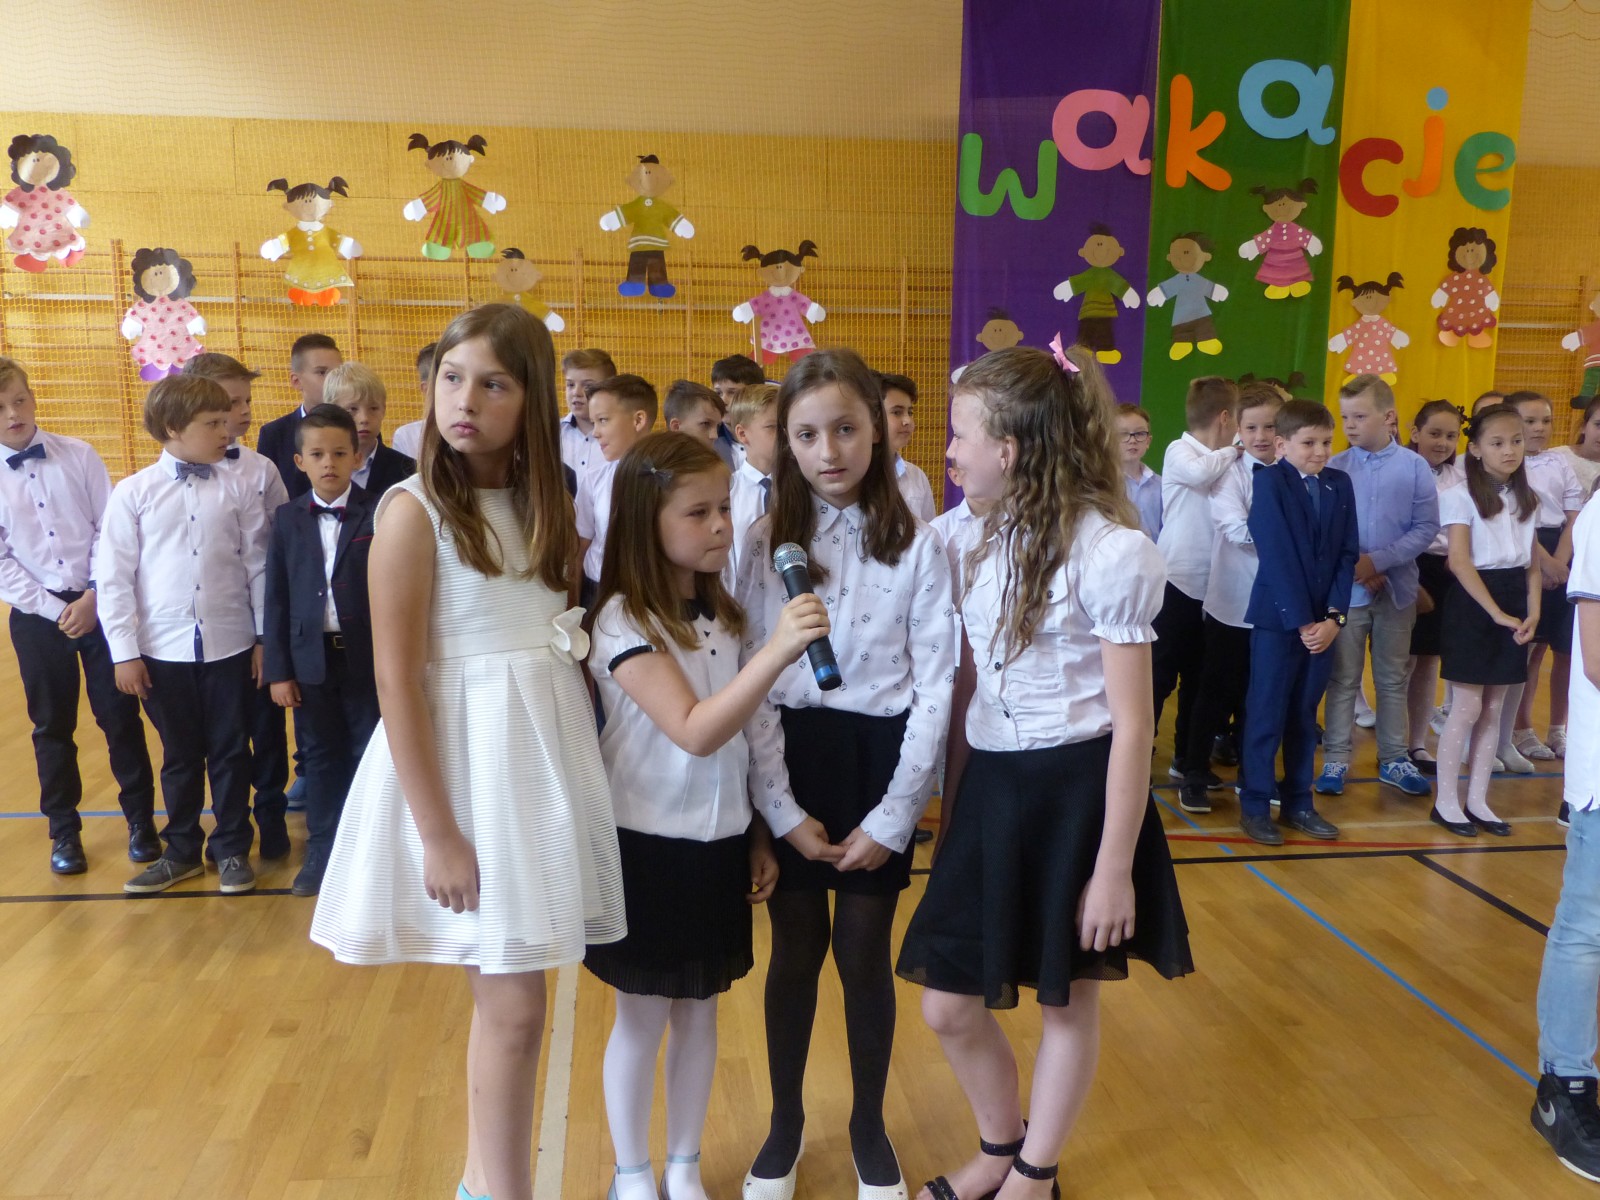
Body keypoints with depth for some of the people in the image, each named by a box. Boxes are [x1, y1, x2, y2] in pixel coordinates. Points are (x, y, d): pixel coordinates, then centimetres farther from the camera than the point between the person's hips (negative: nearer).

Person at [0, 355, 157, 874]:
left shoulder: (79, 456, -2)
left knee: (120, 716, 4)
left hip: (99, 603, 0)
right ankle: (64, 831, 26)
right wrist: (56, 610, -10)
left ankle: (140, 819, 19)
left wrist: (93, 599, -9)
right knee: (53, 727, 11)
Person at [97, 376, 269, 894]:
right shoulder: (133, 493, -4)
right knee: (180, 755, 14)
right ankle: (182, 851, 31)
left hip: (229, 645, 0)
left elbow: (257, 566, 1)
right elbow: (114, 577, -3)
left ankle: (232, 849, 27)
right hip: (163, 649, 0)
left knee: (230, 753, 10)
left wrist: (265, 637, 1)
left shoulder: (236, 490, -2)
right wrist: (125, 652, -4)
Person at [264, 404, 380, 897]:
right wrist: (278, 669, -1)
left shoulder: (378, 515, -6)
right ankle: (322, 851, 26)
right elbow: (276, 598, 2)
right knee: (321, 756, 13)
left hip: (368, 656, -2)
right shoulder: (287, 518, 2)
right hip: (311, 658, 2)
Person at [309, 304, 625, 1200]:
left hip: (548, 752, 6)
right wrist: (437, 832, -16)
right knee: (514, 1003, 1)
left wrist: (577, 764, 4)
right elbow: (396, 680, -14)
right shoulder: (415, 510, -11)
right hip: (467, 757, -6)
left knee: (503, 994, 15)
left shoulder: (546, 502, 8)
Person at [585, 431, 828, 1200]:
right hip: (648, 844, -6)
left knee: (699, 1012, 16)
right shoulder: (623, 622, -17)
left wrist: (757, 836, 12)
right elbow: (695, 732, -28)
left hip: (716, 841, 6)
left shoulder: (720, 612, 4)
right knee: (642, 1018, 9)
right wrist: (779, 652, -37)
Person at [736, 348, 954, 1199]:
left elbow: (935, 686, -5)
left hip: (877, 761, -1)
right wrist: (781, 807, -10)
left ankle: (869, 1125, 31)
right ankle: (785, 1123, 32)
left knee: (864, 952, 9)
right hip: (789, 763, 1)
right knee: (796, 950, 11)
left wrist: (892, 814, -8)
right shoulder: (765, 541, -3)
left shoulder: (917, 545, -6)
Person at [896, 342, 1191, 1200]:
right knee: (948, 1007, 11)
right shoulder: (984, 540, 6)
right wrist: (951, 812, 13)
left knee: (1066, 1001, 12)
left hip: (1075, 792, -6)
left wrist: (1115, 866, -13)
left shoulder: (1111, 551, -15)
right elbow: (966, 690, 10)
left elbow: (1132, 724, -14)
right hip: (992, 789, 6)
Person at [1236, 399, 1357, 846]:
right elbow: (1277, 559, -13)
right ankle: (1254, 806, 11)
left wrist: (1333, 617, -7)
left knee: (1305, 716, 13)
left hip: (1323, 620, 5)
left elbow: (1347, 554, 4)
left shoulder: (1340, 484, 7)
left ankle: (1298, 801, 23)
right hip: (1277, 618, -5)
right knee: (1266, 716, 1)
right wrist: (1301, 621, -16)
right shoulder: (1270, 481, -8)